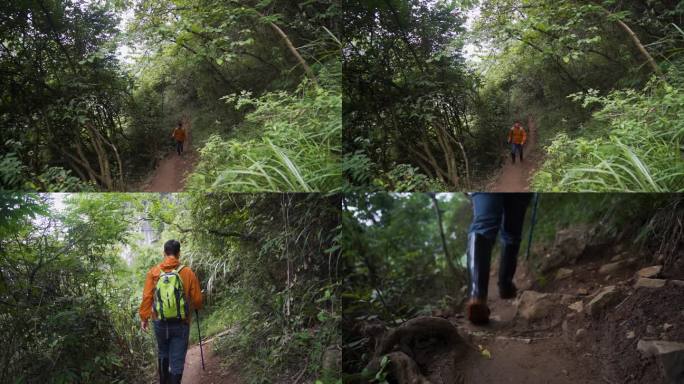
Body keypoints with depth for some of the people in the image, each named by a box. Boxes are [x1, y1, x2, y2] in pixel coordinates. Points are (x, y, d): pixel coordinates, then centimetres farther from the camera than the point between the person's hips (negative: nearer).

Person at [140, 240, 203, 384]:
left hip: (160, 323, 2)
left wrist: (144, 317, 4)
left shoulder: (153, 272, -4)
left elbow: (147, 297, -6)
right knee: (177, 360, 3)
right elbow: (197, 300, -3)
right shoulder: (188, 272, -7)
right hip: (181, 324, -2)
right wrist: (195, 307, 19)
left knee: (163, 354, 23)